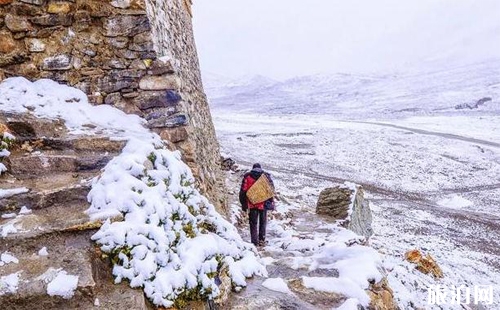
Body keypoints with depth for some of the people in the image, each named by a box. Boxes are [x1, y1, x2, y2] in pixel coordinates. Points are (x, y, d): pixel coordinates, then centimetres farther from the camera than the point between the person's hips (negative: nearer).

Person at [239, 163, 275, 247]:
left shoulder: (247, 176, 5)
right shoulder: (266, 176, 4)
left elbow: (243, 191, 2)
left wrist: (243, 204, 7)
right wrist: (271, 202, 5)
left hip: (252, 204, 0)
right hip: (263, 204, 0)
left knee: (253, 223, 8)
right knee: (263, 223, 13)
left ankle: (255, 241, 4)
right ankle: (262, 240, 13)